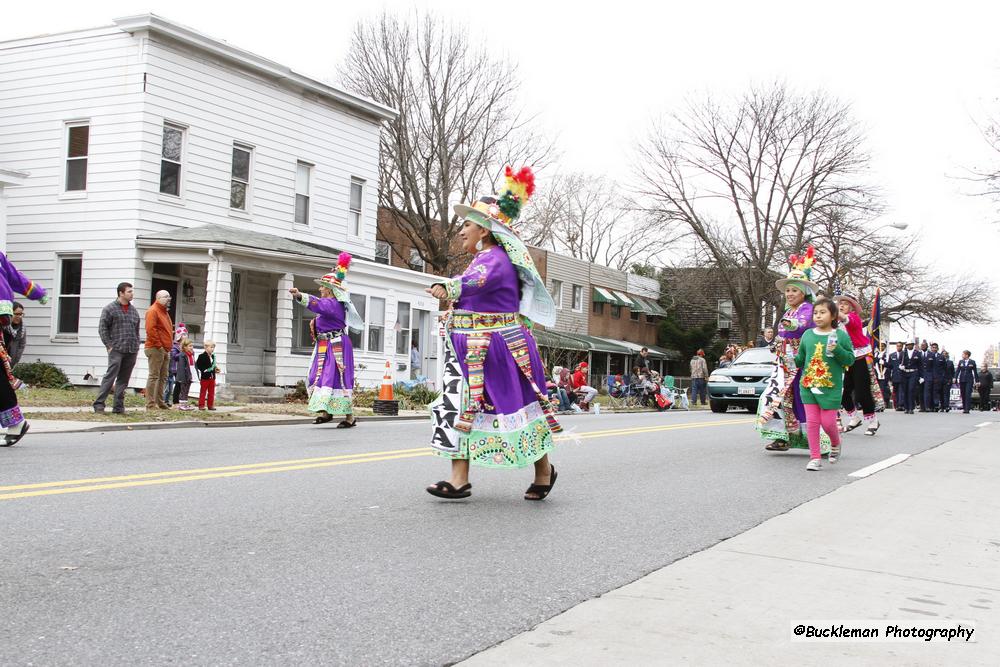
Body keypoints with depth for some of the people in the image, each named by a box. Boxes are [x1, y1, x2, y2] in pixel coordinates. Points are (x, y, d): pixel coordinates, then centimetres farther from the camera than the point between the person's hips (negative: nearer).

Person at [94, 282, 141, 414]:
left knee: (124, 379, 6)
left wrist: (137, 347, 14)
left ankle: (118, 406, 10)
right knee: (110, 376, -12)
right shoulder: (110, 308, 0)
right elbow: (102, 328, -2)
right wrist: (109, 345, -9)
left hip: (131, 352, 6)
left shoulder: (134, 311, 17)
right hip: (116, 350, -5)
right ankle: (99, 404, -9)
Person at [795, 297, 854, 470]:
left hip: (831, 387, -3)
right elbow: (800, 359, 15)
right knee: (812, 422, 2)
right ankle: (815, 458, 9)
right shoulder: (807, 335, 7)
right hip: (808, 385, 3)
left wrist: (837, 350, -18)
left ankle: (835, 444, 33)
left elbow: (850, 360, -3)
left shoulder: (841, 335, -3)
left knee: (828, 422, 0)